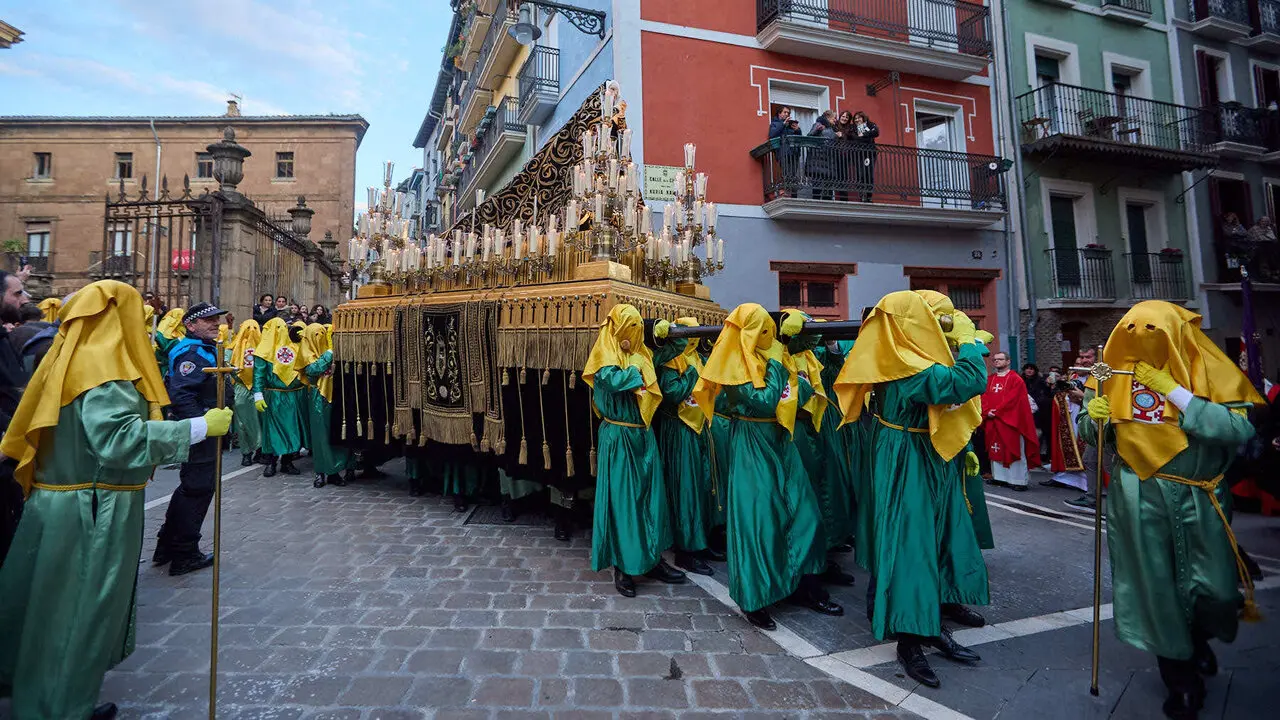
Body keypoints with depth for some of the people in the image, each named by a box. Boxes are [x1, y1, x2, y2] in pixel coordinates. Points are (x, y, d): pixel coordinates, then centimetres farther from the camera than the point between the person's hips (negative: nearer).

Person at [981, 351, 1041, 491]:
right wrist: (987, 412, -8)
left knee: (1014, 450, -4)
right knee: (996, 449, 9)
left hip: (1009, 421, -6)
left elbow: (1011, 399, -13)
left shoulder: (1015, 379, -3)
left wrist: (997, 411, -16)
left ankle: (1019, 481, -1)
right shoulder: (989, 380, 15)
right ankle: (999, 477, 16)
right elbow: (984, 397, 8)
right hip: (992, 421, 6)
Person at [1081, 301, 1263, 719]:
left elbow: (1240, 429, -17)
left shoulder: (1208, 371, -5)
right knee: (1156, 586, 4)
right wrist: (1094, 417, -17)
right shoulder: (1114, 374, 0)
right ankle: (1182, 679, 27)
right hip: (1139, 499, 0)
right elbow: (1091, 435, 5)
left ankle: (1198, 639, 40)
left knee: (1218, 591, 2)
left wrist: (1175, 392, -21)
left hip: (1198, 497, 0)